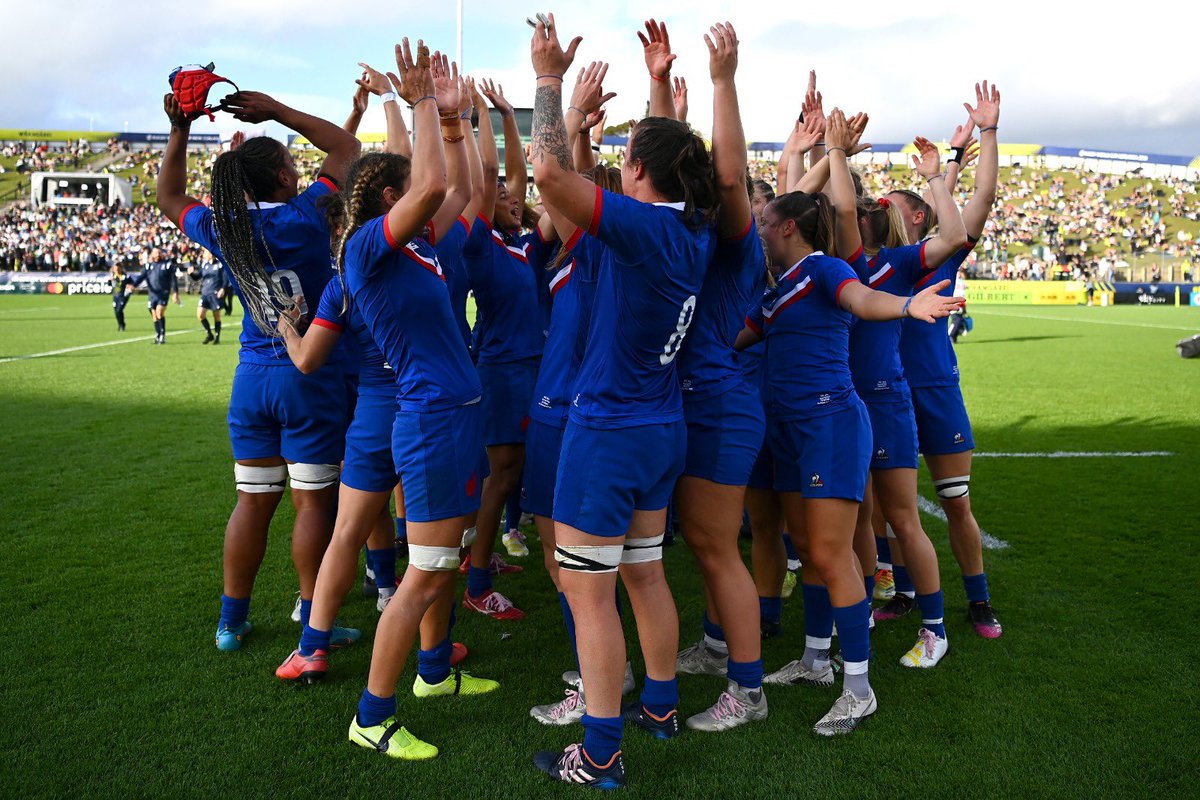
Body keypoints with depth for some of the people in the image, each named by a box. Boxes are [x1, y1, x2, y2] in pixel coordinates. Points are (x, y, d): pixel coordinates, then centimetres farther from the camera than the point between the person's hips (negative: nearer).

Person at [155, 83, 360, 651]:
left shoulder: (222, 230, 1)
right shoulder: (303, 216, -11)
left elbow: (170, 198, 24)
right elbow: (346, 148, 2)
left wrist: (179, 132, 19)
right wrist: (277, 111, 4)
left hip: (252, 379, 5)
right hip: (311, 376, -5)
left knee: (253, 500, 14)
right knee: (313, 502, 3)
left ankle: (232, 622, 23)